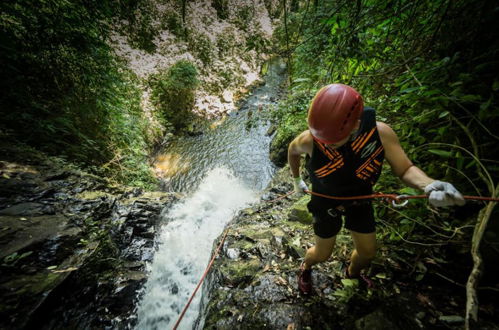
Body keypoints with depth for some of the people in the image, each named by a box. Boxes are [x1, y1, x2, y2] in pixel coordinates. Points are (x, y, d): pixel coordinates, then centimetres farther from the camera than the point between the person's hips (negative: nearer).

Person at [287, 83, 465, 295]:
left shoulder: (380, 133, -28)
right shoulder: (309, 140, -33)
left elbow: (405, 169, -16)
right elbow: (293, 150, -8)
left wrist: (429, 185, -38)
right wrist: (296, 180, 5)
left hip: (359, 201, 3)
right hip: (326, 204, -2)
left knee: (367, 252, 21)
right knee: (322, 254, 15)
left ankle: (352, 272, 58)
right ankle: (305, 267, 52)